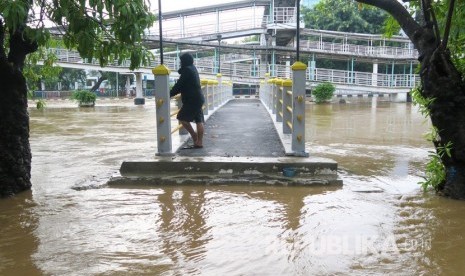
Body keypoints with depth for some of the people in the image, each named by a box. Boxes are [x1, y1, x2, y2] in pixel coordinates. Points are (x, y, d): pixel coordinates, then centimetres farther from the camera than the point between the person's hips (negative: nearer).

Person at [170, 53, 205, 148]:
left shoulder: (187, 70, -12)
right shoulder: (193, 68, 17)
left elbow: (179, 85, -14)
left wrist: (170, 94, -7)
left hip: (192, 100, -9)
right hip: (198, 98, 10)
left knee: (182, 117, -3)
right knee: (199, 120, 6)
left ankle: (194, 135, -2)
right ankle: (199, 142, 7)